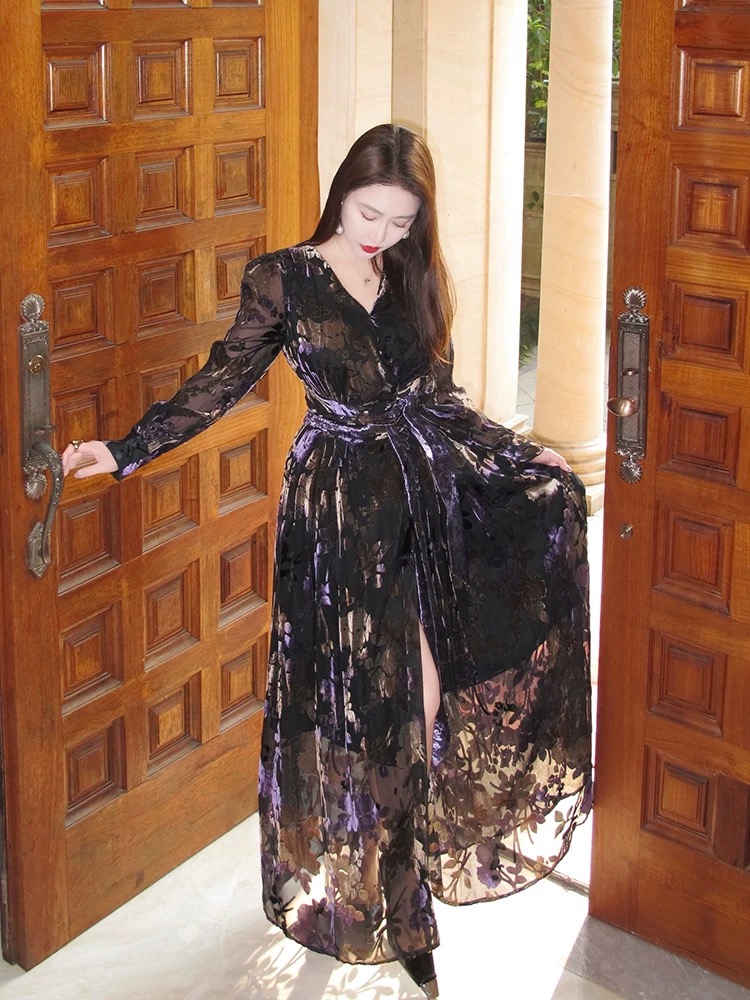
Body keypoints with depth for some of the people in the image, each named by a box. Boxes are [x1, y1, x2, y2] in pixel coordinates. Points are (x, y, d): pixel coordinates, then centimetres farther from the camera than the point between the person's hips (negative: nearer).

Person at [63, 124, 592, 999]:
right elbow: (222, 382, -2)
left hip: (431, 490, 5)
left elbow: (439, 399, 15)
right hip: (345, 509, -4)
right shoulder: (284, 280, -4)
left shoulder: (414, 280, 8)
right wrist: (127, 450, -9)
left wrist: (519, 449, 10)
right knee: (364, 703, 2)